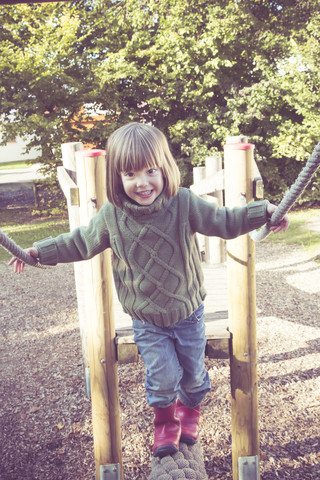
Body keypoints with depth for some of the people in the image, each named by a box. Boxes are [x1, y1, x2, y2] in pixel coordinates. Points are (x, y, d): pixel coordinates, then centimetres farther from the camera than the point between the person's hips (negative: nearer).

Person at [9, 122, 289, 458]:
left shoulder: (184, 203, -16)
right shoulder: (111, 216, -12)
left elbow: (224, 222, -6)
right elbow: (81, 242, 4)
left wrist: (264, 212, -17)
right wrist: (39, 252, 3)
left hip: (188, 313, 1)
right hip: (146, 322, 0)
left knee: (193, 374, 15)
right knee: (163, 376, -1)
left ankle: (189, 408, 51)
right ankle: (164, 419, 35)